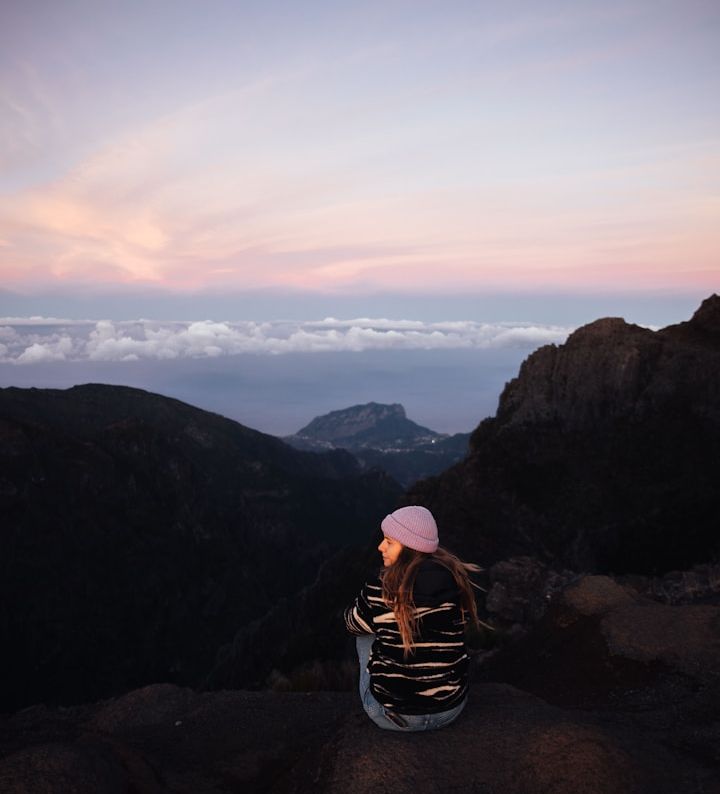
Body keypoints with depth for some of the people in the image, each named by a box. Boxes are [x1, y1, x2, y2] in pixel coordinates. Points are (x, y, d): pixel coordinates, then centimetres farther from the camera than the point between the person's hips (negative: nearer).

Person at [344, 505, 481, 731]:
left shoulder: (380, 592, -20)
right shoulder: (456, 579, -11)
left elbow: (353, 622, 2)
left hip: (393, 716, -3)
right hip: (451, 709, 3)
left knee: (366, 632, 19)